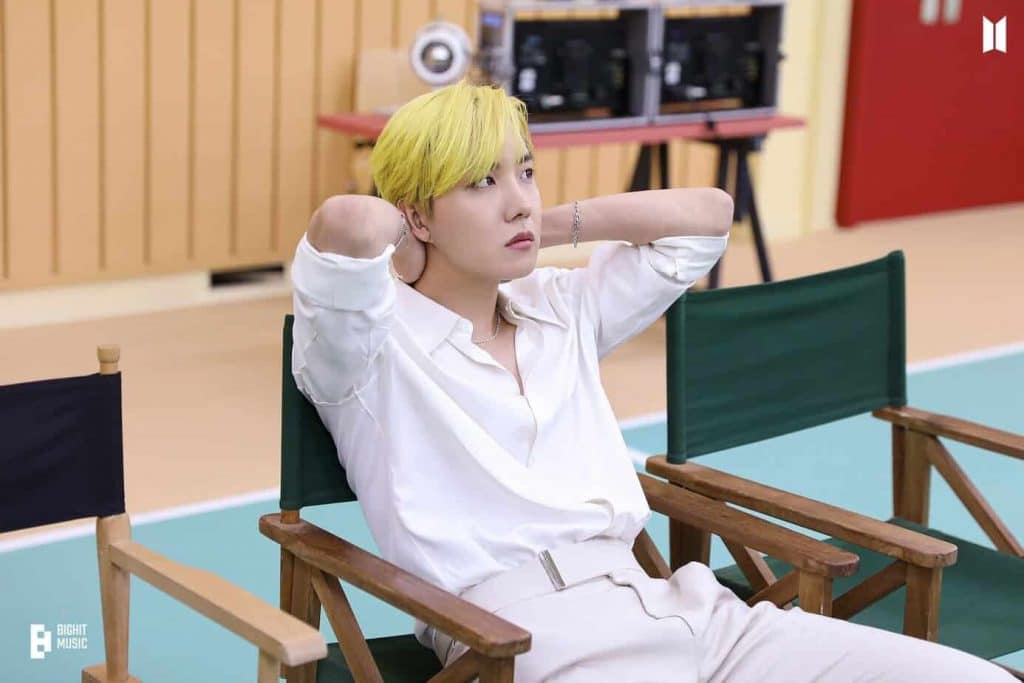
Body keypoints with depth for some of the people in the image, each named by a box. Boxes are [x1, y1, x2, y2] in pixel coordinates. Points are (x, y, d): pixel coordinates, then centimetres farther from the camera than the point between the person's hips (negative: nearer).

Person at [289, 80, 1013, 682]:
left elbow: (706, 214, 24)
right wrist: (403, 244, 2)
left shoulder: (562, 311, 22)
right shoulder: (377, 345, 2)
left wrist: (551, 225, 18)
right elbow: (345, 223, -21)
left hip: (676, 604, 8)